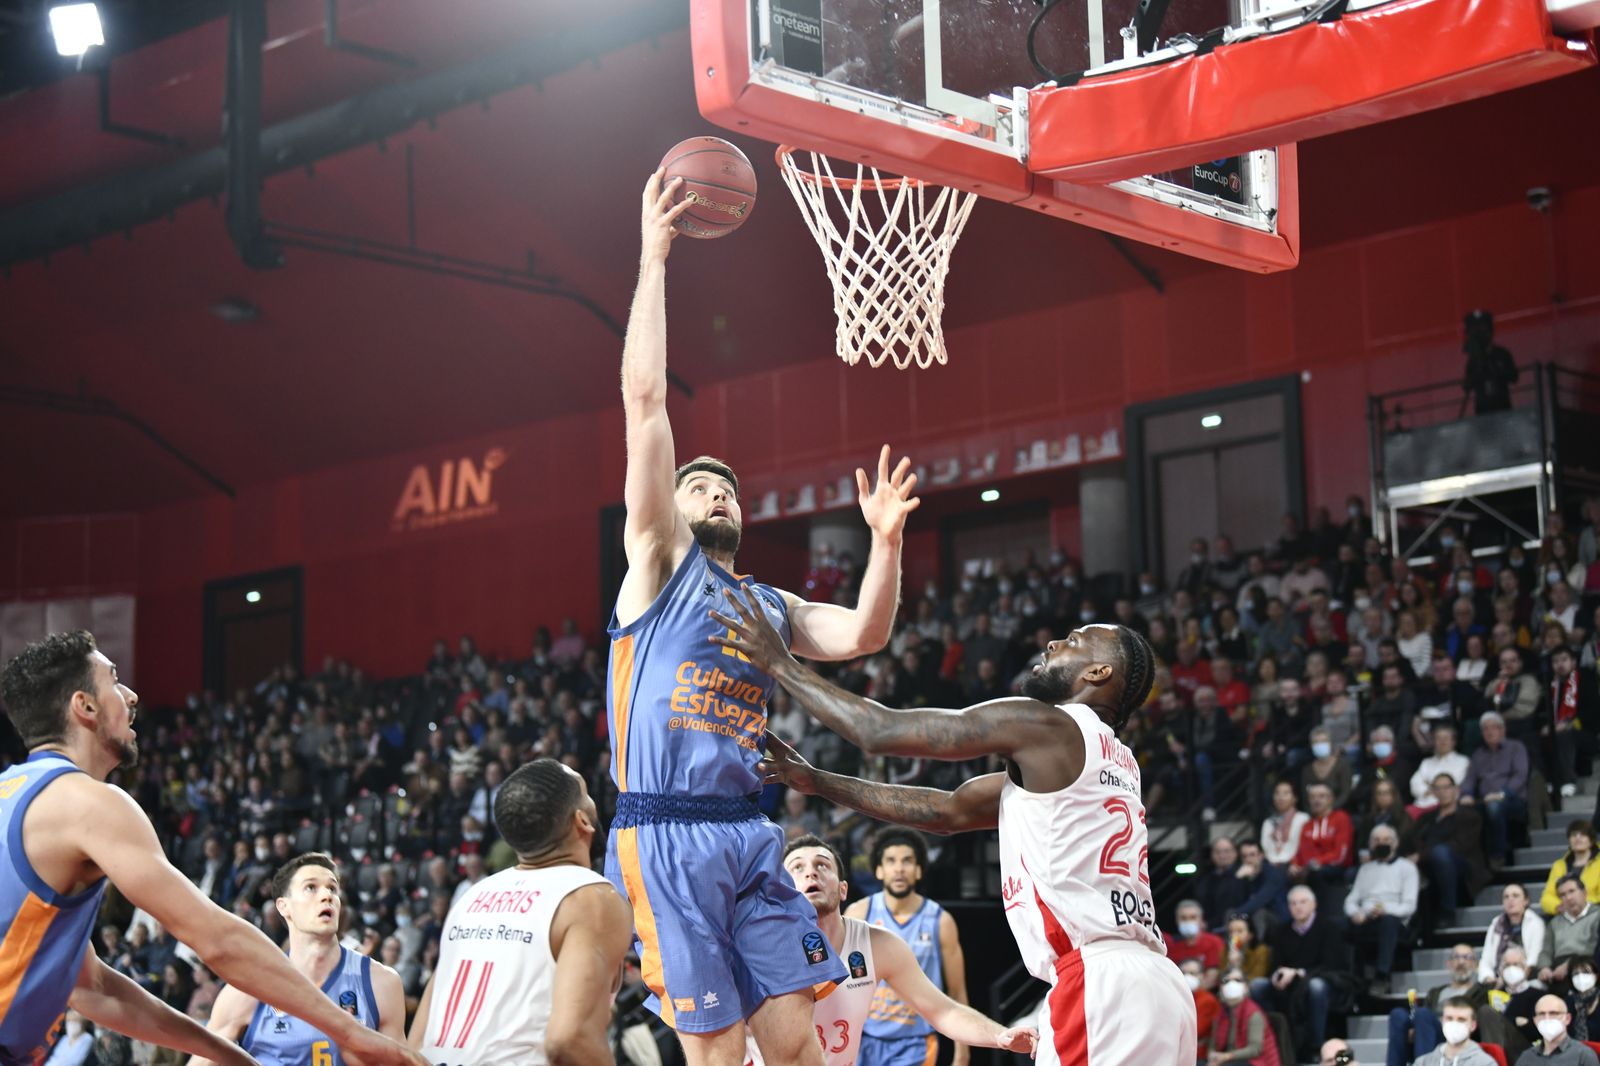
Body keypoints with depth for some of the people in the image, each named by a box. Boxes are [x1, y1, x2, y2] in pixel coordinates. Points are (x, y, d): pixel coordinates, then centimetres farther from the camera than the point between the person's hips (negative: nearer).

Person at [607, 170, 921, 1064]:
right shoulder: (659, 563, 7)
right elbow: (645, 398, 0)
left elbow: (864, 635, 6)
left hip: (750, 836, 5)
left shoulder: (772, 608, 23)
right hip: (665, 835, -5)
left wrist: (886, 540, -6)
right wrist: (653, 260, -2)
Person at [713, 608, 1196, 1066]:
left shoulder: (1044, 725, -3)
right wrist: (817, 781, 30)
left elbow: (880, 731, -3)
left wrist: (781, 664, 9)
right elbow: (949, 810, 28)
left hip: (1101, 983, -9)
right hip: (1148, 982, 9)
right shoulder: (1110, 758, 24)